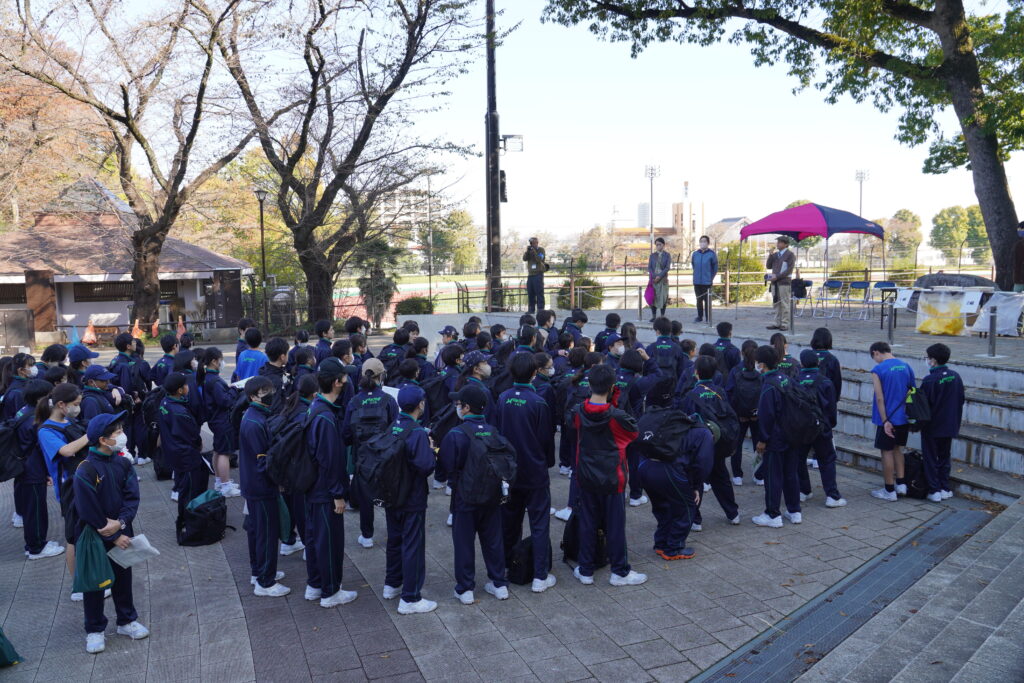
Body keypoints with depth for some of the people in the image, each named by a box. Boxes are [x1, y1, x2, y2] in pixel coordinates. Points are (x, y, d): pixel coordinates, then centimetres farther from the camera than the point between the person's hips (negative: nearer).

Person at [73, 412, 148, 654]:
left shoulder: (123, 463, -4)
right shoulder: (86, 471, -21)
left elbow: (132, 496, -6)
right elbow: (88, 511, -19)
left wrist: (121, 522, -22)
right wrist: (113, 537, -15)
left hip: (121, 532, 5)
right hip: (94, 537, -5)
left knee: (123, 577, 16)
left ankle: (127, 620, 32)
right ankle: (94, 630, 24)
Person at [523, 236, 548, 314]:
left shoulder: (541, 250, 2)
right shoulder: (530, 250, 17)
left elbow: (540, 260, -12)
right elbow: (524, 258, 4)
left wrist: (534, 252, -15)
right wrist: (527, 251, -9)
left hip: (538, 274, -6)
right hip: (530, 274, 6)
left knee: (539, 293, -10)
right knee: (530, 293, 6)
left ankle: (540, 310, -10)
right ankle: (531, 310, 12)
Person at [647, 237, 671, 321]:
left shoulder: (667, 255, 3)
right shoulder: (652, 255, 9)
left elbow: (667, 267, -6)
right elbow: (649, 267, 3)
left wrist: (659, 276, -15)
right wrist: (653, 276, -11)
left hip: (663, 279, -2)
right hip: (653, 279, 2)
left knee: (663, 297, 0)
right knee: (653, 297, -1)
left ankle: (662, 316, 7)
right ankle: (653, 316, 7)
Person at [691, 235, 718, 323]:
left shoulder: (712, 254, -5)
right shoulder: (695, 254, 6)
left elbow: (715, 268, 2)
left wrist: (711, 278, 0)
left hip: (707, 282, -4)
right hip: (697, 281, 4)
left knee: (707, 300, -2)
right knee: (699, 300, 10)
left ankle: (708, 318, 5)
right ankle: (699, 317, 21)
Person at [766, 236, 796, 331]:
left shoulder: (790, 255, -2)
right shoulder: (775, 254, 17)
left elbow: (789, 269, -9)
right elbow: (768, 266, 13)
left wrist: (777, 277, -16)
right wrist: (771, 255, 1)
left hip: (784, 282, -6)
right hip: (774, 282, 6)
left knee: (785, 304, -5)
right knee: (776, 303, 8)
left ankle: (785, 324, -2)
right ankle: (777, 323, 13)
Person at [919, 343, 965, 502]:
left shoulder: (929, 380, -20)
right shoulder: (955, 376, 0)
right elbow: (961, 401, 9)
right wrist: (956, 421, 20)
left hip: (932, 428, -6)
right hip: (950, 426, 6)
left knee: (931, 459, 5)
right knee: (944, 458, 17)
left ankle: (934, 491, 8)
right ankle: (945, 489, 21)